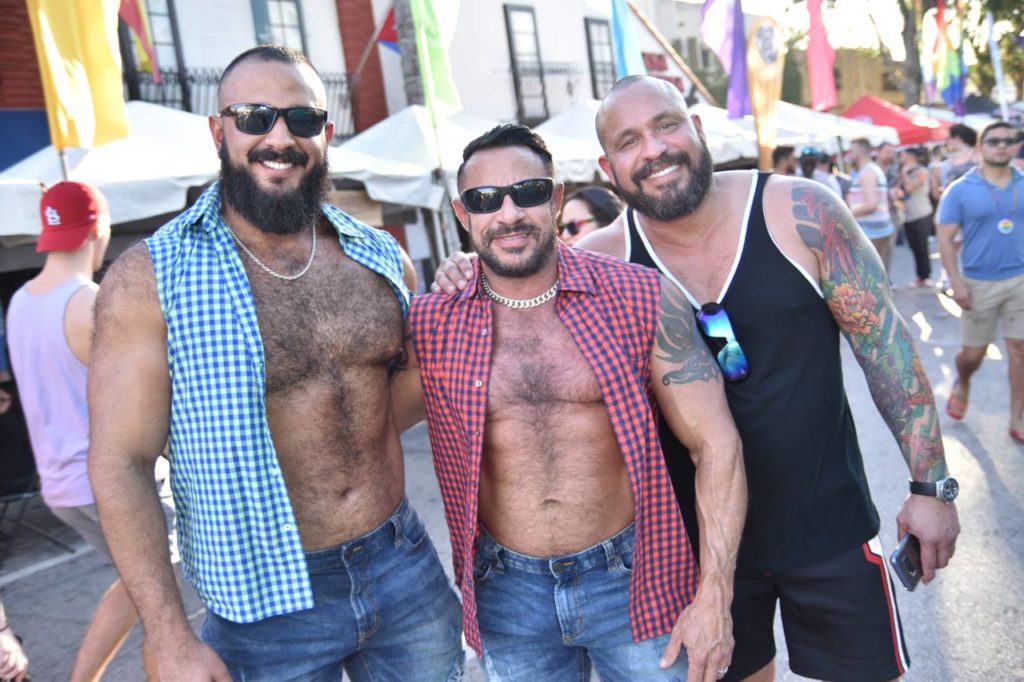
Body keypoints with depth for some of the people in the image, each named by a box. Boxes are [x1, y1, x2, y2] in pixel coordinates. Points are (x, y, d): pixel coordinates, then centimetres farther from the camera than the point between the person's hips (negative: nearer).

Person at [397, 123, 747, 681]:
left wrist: (714, 596, -10)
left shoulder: (644, 300, -9)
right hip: (508, 594, 1)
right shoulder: (428, 326, -6)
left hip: (633, 578, 0)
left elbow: (715, 444, -7)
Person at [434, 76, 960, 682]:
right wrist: (469, 284, -21)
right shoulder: (602, 262, -11)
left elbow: (885, 341, -7)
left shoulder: (799, 211, -13)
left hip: (829, 526, 0)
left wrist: (931, 483, -6)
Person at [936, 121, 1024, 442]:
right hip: (979, 282, -2)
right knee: (974, 353, 5)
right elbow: (945, 238, -6)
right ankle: (962, 384, 39)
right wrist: (956, 282, -14)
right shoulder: (960, 190, -5)